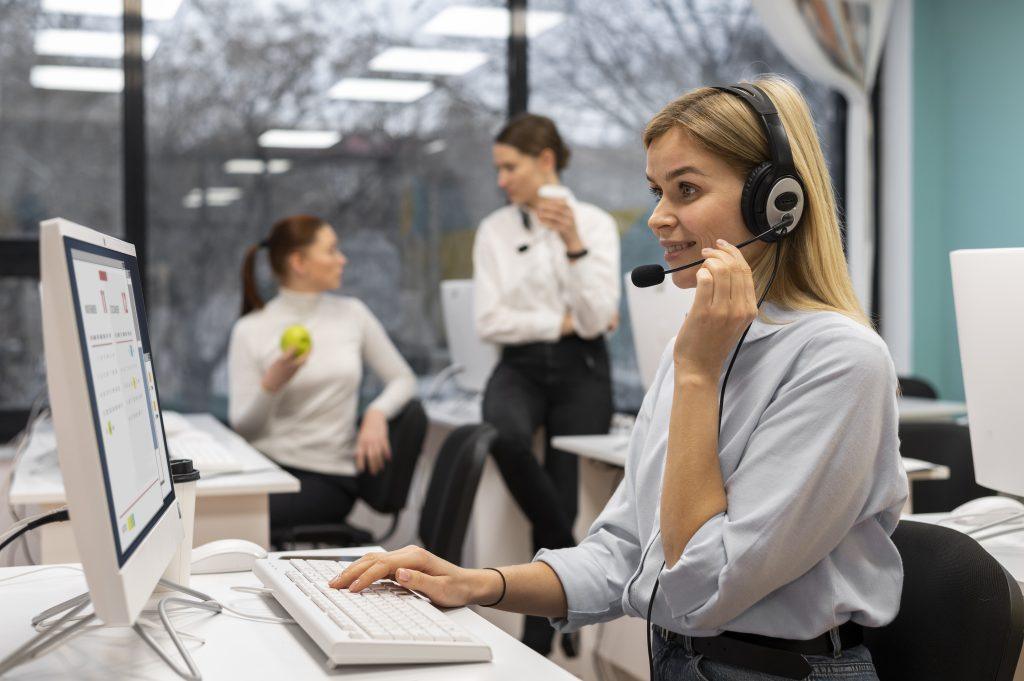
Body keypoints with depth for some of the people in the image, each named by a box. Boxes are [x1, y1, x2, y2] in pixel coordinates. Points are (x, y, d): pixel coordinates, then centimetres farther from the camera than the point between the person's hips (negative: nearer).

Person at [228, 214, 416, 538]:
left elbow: (403, 379, 14)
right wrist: (272, 385, -20)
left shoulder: (353, 314, 8)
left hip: (329, 475, 0)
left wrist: (377, 414, -6)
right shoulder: (250, 330, 1)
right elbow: (241, 426, -1)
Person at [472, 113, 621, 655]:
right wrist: (561, 322, -8)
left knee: (563, 500, -6)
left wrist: (573, 243, -21)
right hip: (520, 366, 1)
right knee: (506, 436, -35)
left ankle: (537, 648, 8)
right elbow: (489, 322, -3)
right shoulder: (494, 230, 4)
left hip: (581, 369, 0)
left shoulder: (595, 222, 0)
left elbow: (596, 319, -11)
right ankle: (570, 555, -14)